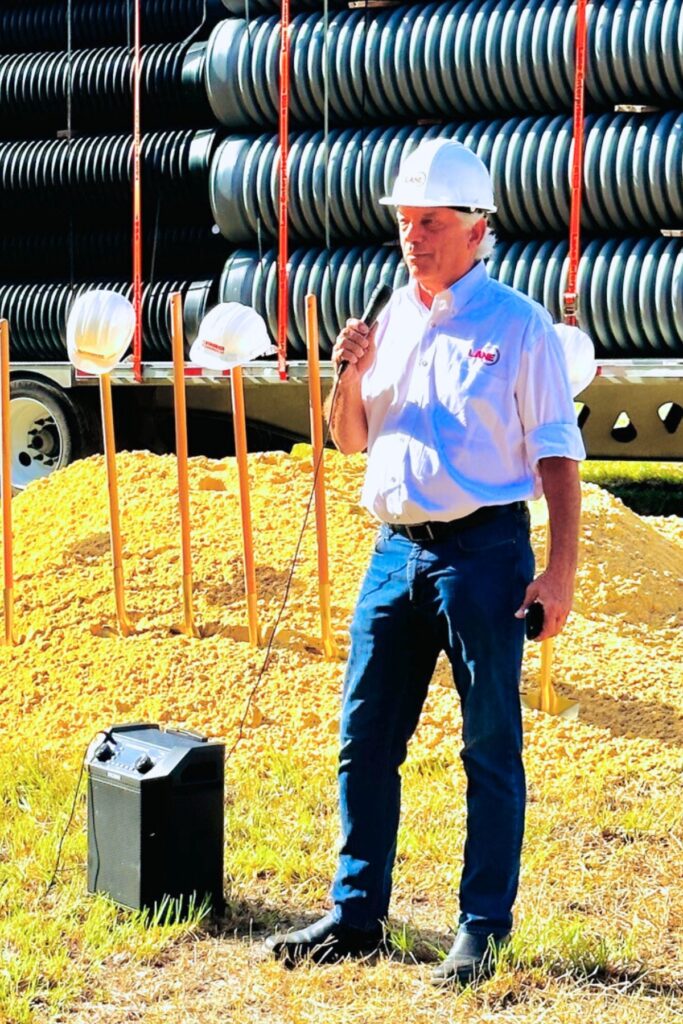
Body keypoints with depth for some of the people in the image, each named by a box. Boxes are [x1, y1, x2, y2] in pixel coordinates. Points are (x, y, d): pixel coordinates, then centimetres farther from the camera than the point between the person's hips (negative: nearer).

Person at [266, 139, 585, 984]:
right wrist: (349, 376, -1)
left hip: (484, 553, -6)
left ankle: (484, 928, 8)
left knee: (491, 748, 1)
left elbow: (556, 455, -6)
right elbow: (350, 439, 20)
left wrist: (559, 571, -14)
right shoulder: (391, 319, 13)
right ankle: (355, 915, 17)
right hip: (396, 549, 6)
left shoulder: (517, 325, -4)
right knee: (364, 739, 7)